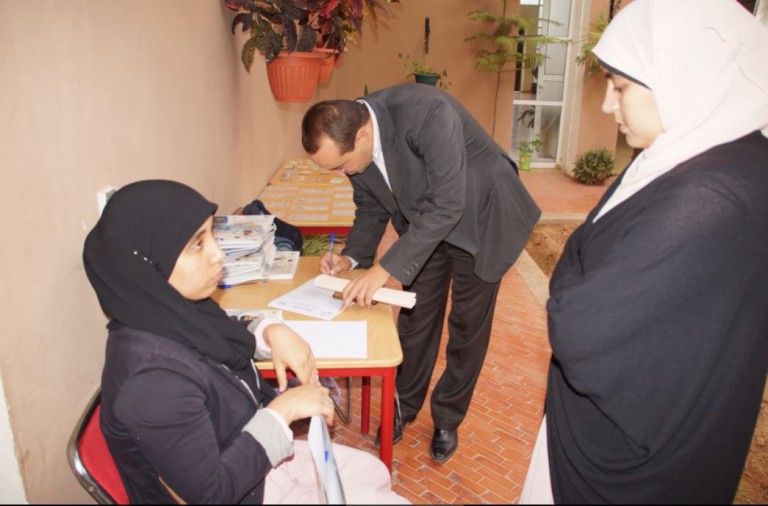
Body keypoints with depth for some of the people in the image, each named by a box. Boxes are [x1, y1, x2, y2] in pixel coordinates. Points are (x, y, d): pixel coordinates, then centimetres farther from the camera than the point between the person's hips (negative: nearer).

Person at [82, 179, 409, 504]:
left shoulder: (173, 310, -14)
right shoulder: (154, 379, -38)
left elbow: (217, 341, 8)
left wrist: (271, 332, -11)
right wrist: (282, 411, -23)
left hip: (250, 459, 7)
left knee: (375, 474, 19)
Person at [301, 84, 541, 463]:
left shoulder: (428, 113, -37)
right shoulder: (350, 142, -15)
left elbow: (447, 205, -37)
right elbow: (371, 208, 0)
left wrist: (386, 268, -38)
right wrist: (351, 257, -16)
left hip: (477, 216, -5)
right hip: (422, 222, 5)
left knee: (468, 326, 6)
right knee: (415, 318, 12)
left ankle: (448, 417, 27)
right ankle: (405, 405, 34)